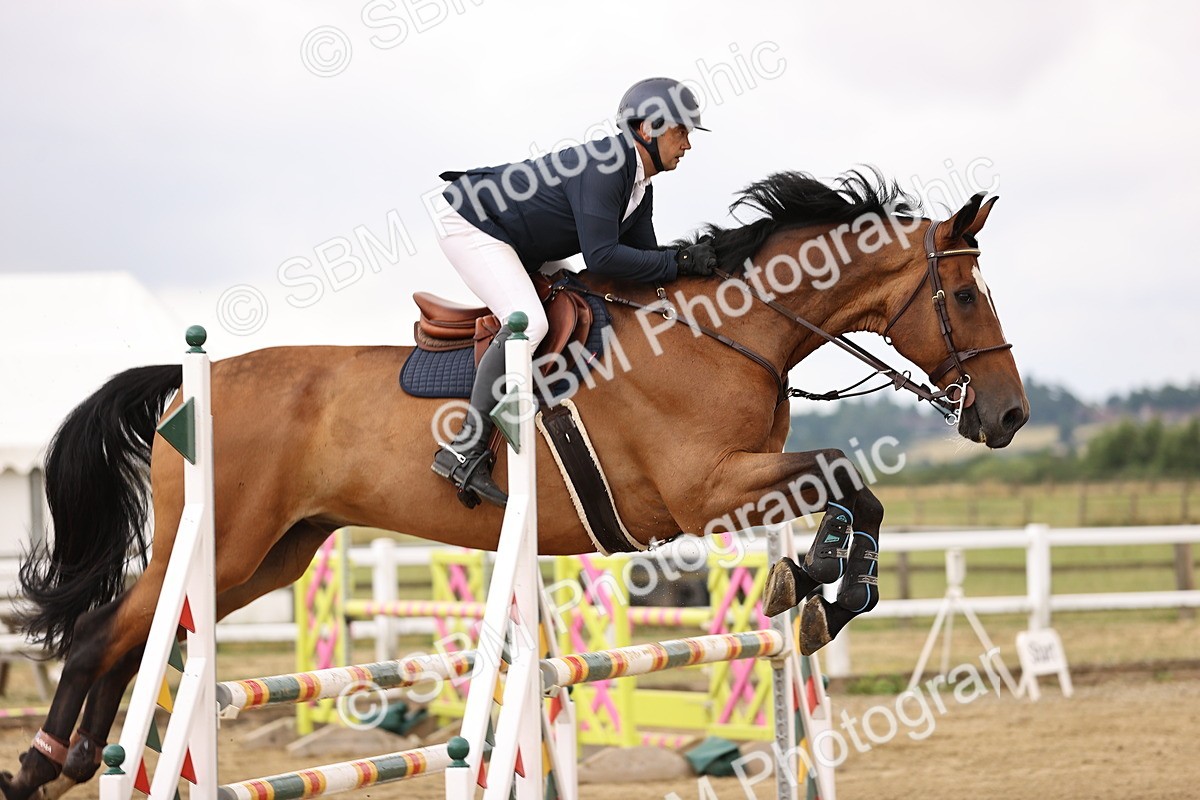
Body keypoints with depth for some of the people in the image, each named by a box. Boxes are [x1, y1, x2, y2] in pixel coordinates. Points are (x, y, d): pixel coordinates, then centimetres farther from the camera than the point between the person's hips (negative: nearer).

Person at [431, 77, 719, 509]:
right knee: (528, 322, -28)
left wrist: (690, 258, -6)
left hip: (514, 246, 11)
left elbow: (642, 258, 10)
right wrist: (679, 263, -27)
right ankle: (465, 450, -28)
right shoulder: (603, 165, -25)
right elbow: (601, 257, -31)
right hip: (470, 225, -11)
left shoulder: (639, 189, 7)